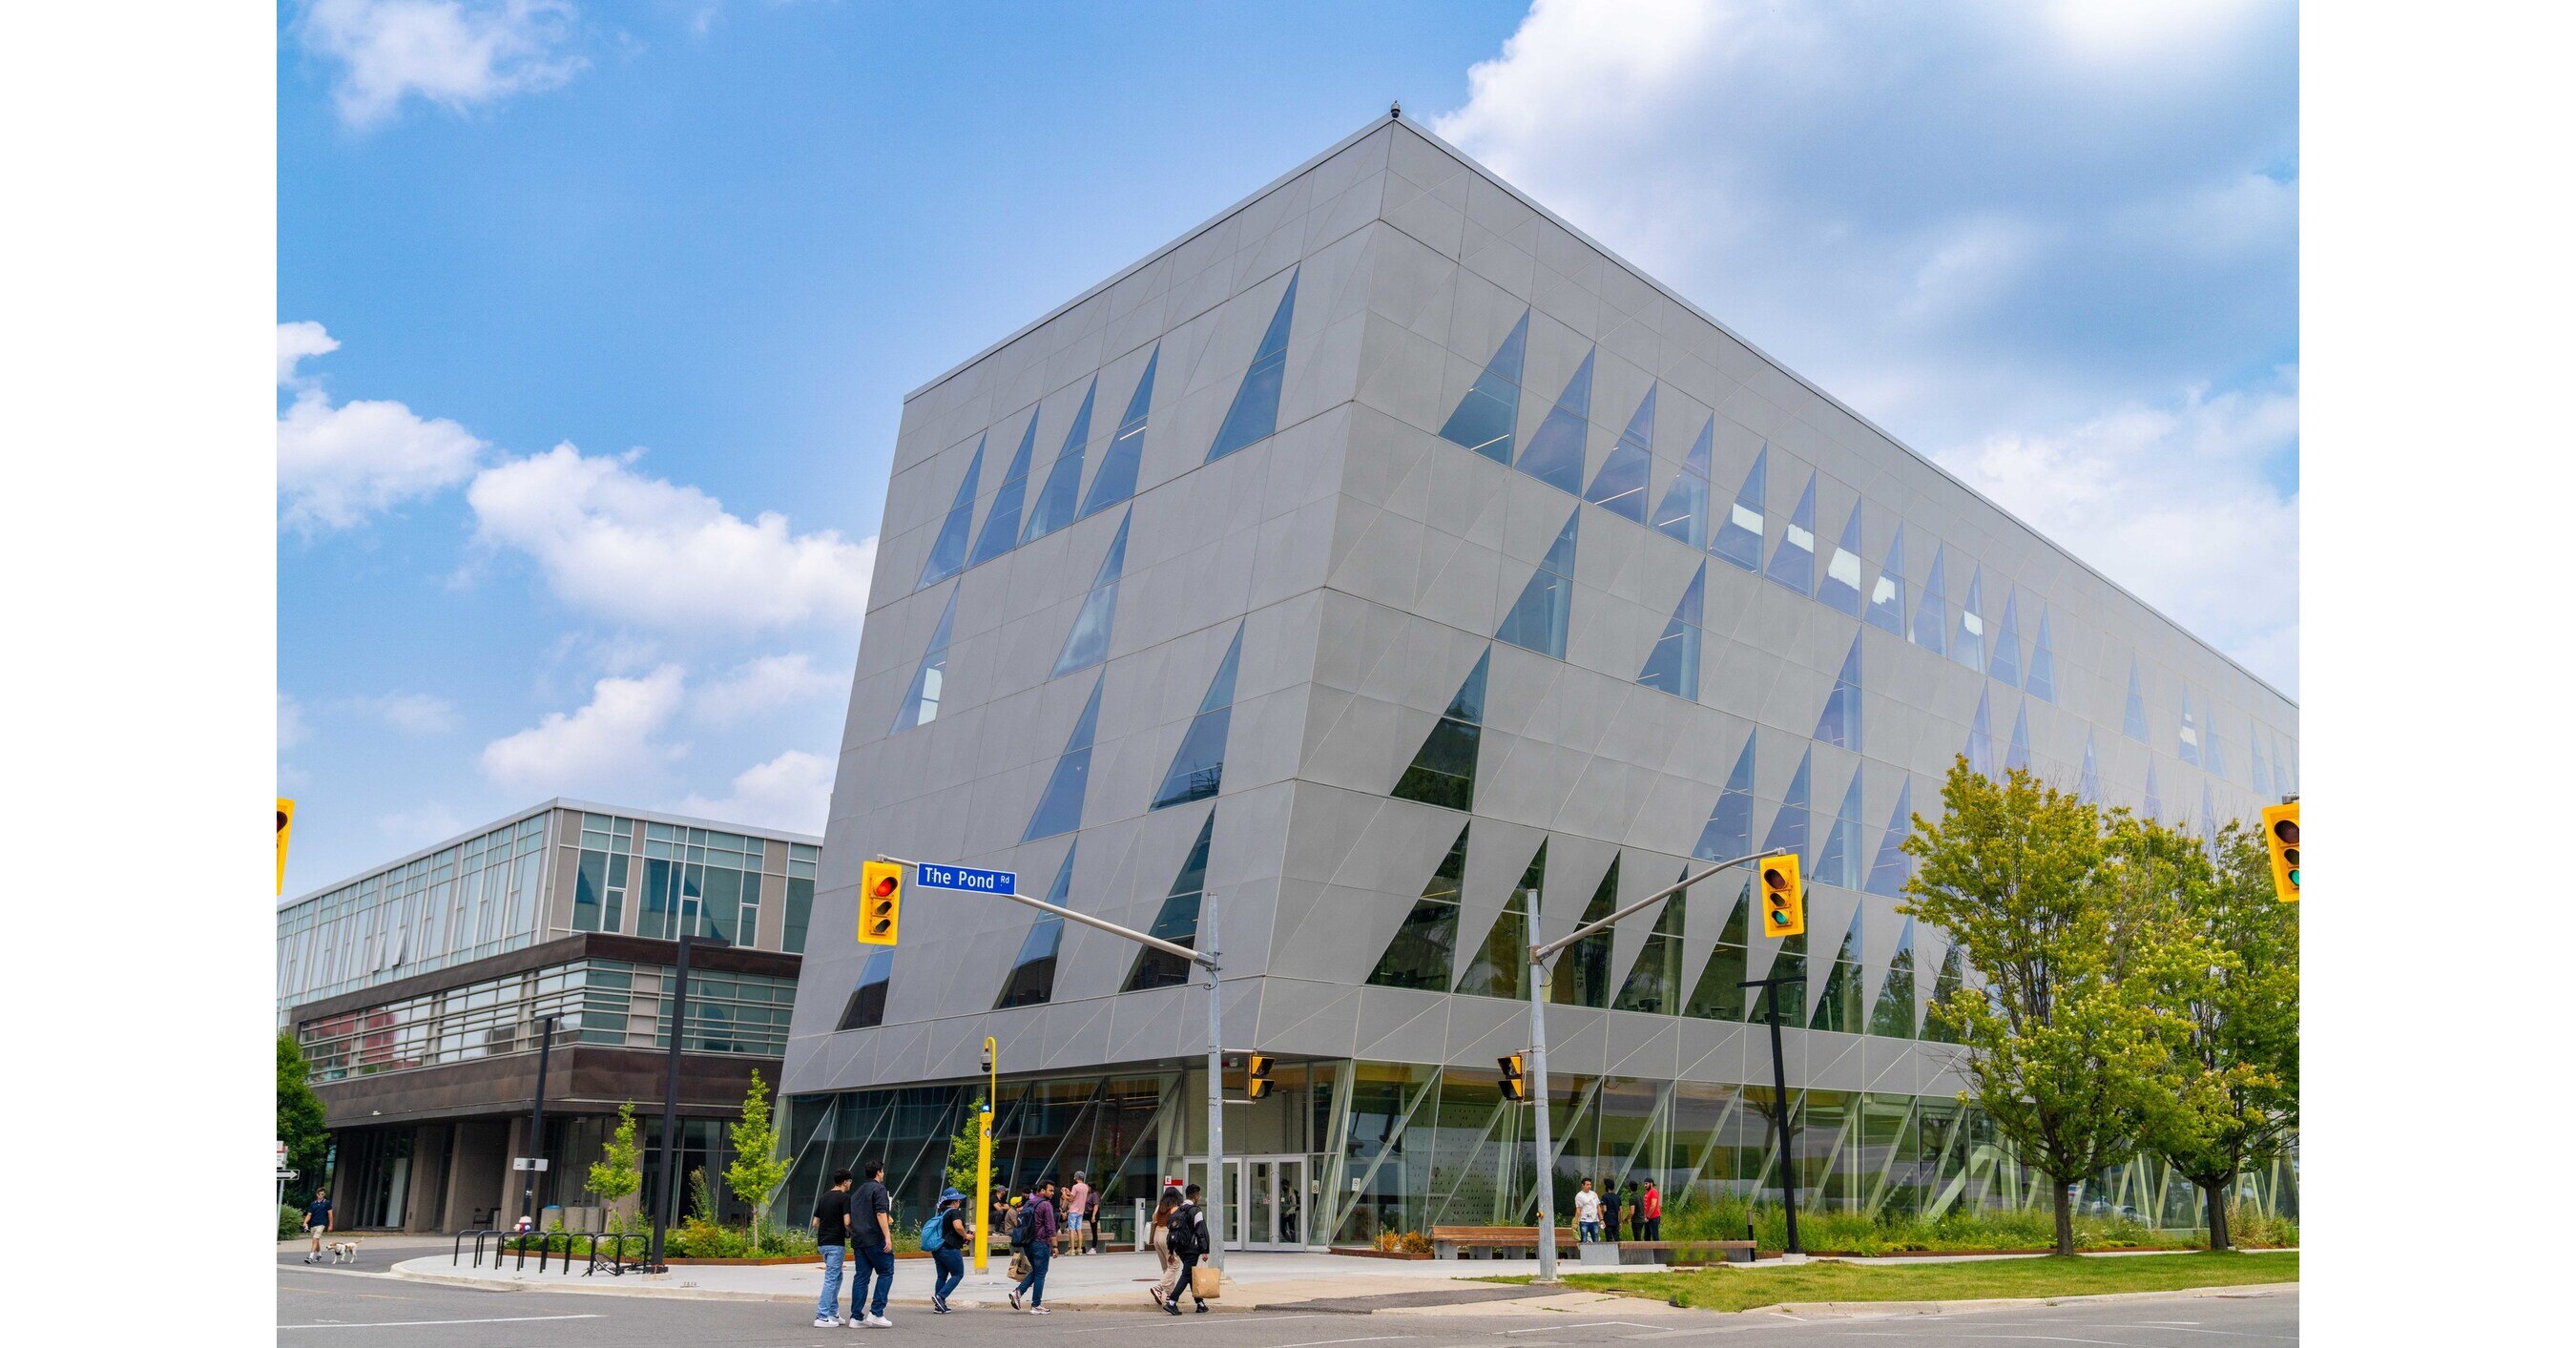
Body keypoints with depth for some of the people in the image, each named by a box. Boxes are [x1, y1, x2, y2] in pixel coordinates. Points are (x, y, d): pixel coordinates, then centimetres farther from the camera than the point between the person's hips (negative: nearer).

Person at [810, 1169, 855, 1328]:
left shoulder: (823, 1197, 13)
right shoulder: (844, 1197, -10)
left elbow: (815, 1223, 14)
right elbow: (847, 1222, -19)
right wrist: (851, 1233, 0)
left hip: (822, 1243, 8)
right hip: (836, 1243, -8)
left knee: (837, 1276, 19)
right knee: (831, 1279, -5)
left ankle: (833, 1313, 20)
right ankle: (822, 1317, -8)